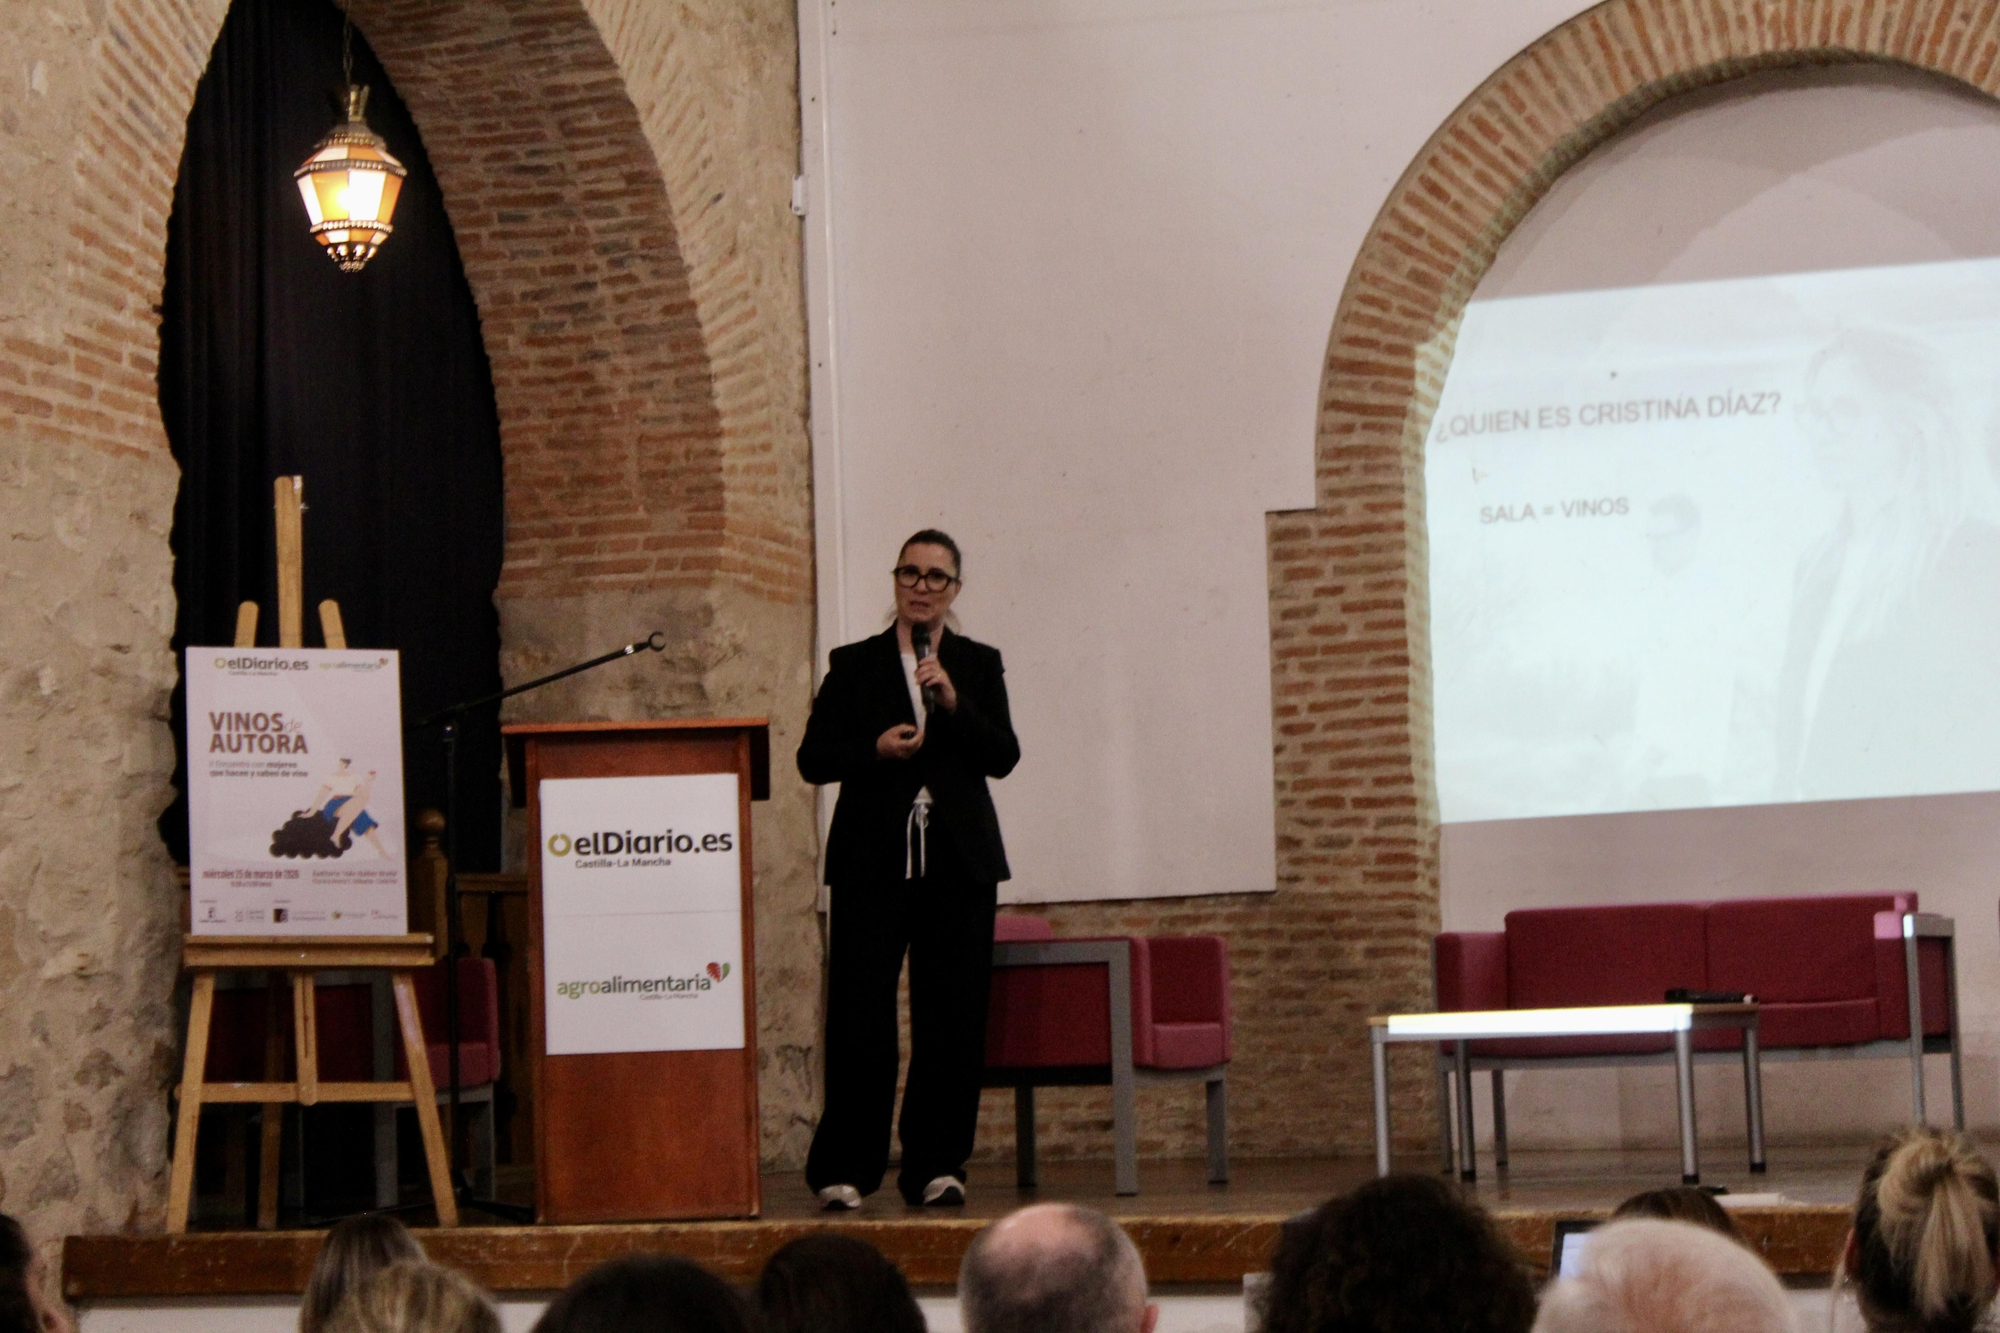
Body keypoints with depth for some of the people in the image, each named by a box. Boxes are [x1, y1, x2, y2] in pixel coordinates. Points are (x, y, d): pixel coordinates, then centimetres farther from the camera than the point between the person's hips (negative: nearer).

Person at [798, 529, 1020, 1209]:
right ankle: (844, 1166, -1)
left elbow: (1003, 757, 1)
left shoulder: (978, 665, 12)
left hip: (958, 864, 2)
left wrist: (954, 703, -13)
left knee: (952, 1019, 0)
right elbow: (813, 758, 5)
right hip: (873, 862, -1)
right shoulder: (853, 665, 9)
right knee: (860, 1017, -6)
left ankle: (935, 1164, 7)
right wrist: (874, 749, -12)